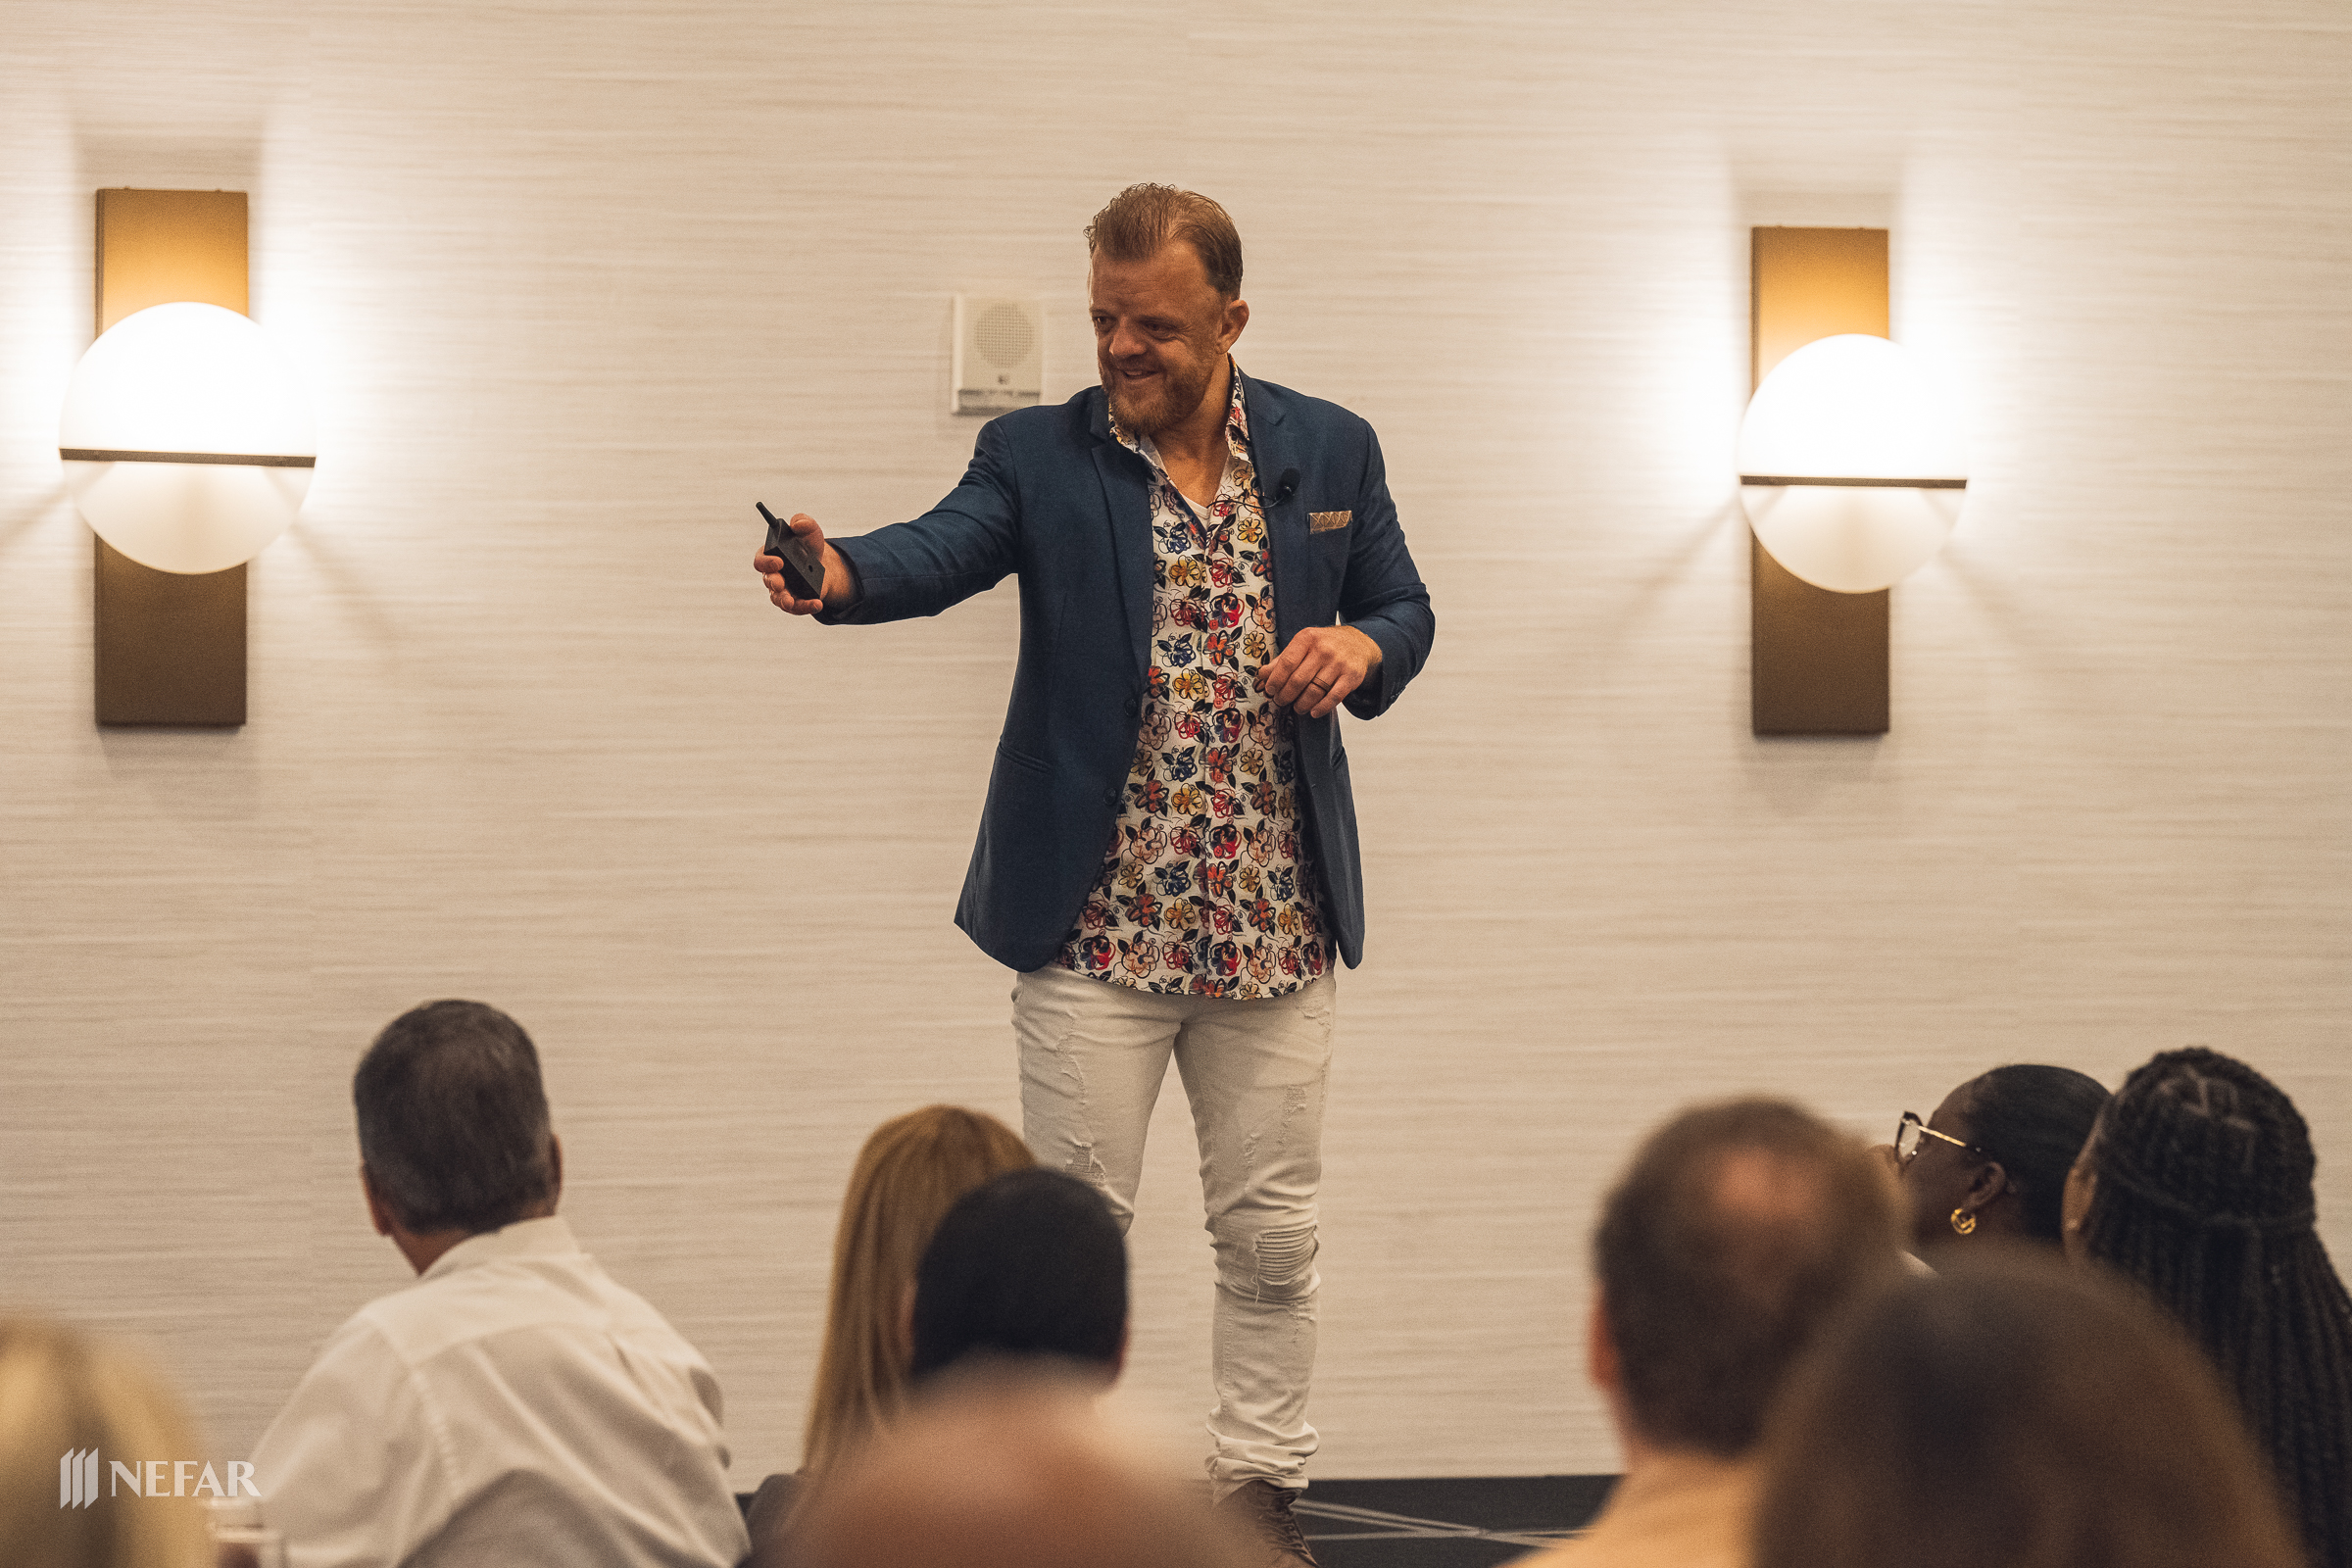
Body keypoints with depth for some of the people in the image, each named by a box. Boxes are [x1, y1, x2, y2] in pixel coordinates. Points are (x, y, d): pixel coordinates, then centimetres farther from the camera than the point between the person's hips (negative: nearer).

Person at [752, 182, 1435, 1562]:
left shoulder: (1331, 451, 5)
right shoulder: (1040, 456, -2)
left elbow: (1404, 606, 15)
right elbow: (945, 550, -19)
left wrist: (1360, 647, -9)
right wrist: (838, 573, -41)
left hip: (1276, 924, 2)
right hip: (1096, 924, -2)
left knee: (1273, 1234, 9)